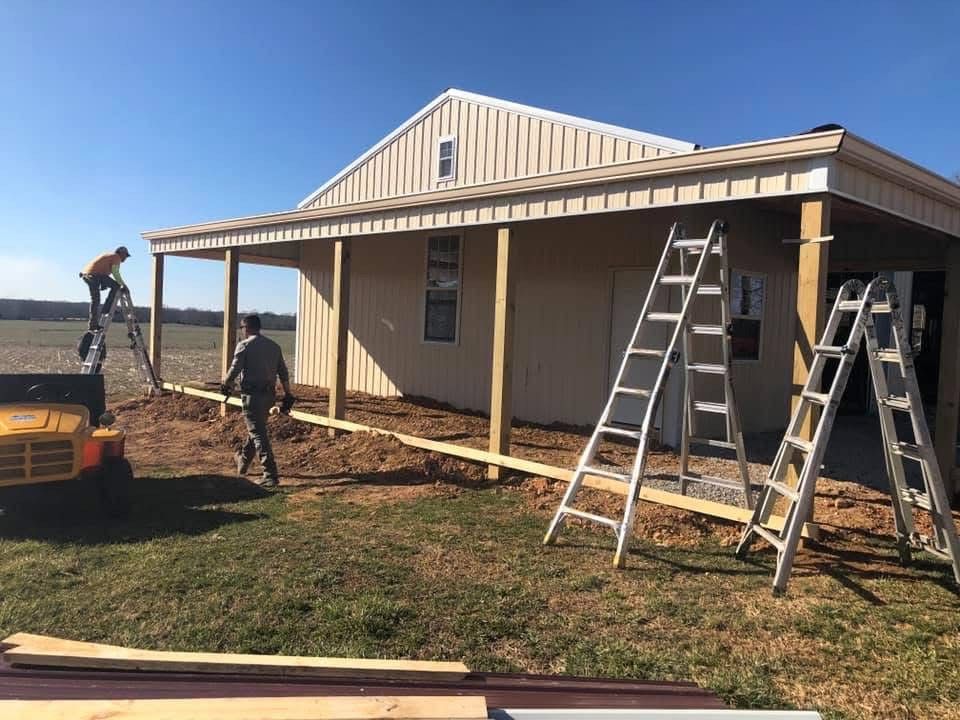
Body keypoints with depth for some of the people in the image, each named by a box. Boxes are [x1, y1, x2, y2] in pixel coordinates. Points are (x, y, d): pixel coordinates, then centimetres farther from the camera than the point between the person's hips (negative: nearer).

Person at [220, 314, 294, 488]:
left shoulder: (244, 345, -7)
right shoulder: (274, 346, 11)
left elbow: (235, 369, -11)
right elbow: (283, 373, 11)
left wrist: (225, 385, 9)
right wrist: (288, 395, 16)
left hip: (252, 395, -7)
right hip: (269, 395, 7)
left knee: (258, 434, -5)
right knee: (257, 428, 23)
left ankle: (270, 475, -11)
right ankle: (243, 461, 45)